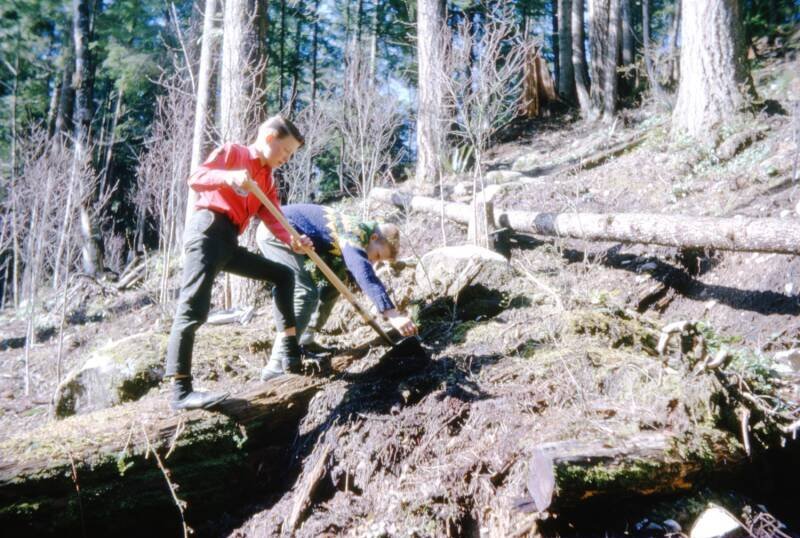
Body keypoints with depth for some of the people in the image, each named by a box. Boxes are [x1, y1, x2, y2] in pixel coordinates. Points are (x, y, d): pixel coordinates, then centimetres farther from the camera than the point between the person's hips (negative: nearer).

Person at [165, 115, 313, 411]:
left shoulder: (267, 180, 24)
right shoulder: (231, 151, 6)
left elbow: (273, 219, 10)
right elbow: (196, 178, -6)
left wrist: (292, 240, -10)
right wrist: (228, 177, -26)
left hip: (229, 243, 9)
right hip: (207, 231, -9)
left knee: (283, 275, 15)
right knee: (194, 310, -18)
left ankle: (290, 349, 15)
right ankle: (180, 391, -23)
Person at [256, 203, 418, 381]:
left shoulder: (356, 235, 9)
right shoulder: (355, 233, -22)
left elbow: (355, 273, 23)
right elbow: (363, 272, -38)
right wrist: (391, 313, -45)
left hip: (287, 234, 11)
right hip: (276, 231, -11)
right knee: (306, 293, -22)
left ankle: (304, 342, 21)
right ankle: (277, 365, -25)